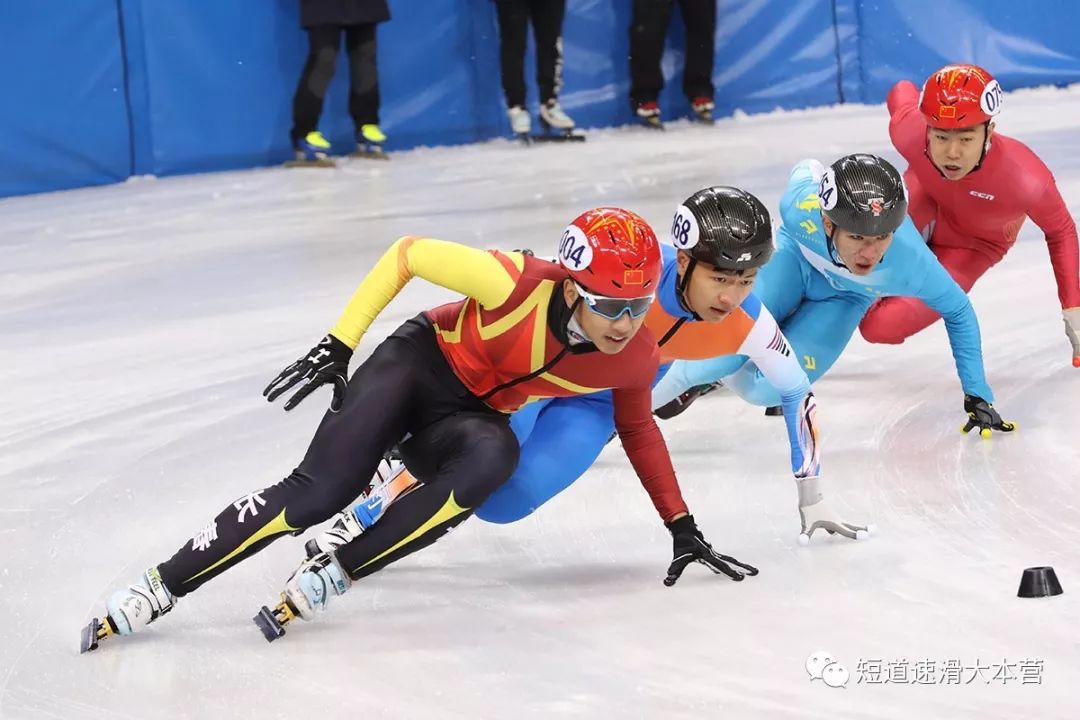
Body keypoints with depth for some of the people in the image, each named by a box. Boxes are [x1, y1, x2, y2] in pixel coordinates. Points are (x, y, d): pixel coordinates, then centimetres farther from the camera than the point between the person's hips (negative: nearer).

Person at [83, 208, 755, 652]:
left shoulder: (636, 359, -16)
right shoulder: (517, 283, -30)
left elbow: (637, 426, 7)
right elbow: (409, 253, -17)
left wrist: (683, 526, 10)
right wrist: (338, 345, -17)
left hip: (470, 417, 3)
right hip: (419, 361, -3)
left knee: (493, 457, -34)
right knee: (319, 490, -22)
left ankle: (333, 575, -27)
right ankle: (159, 588, -10)